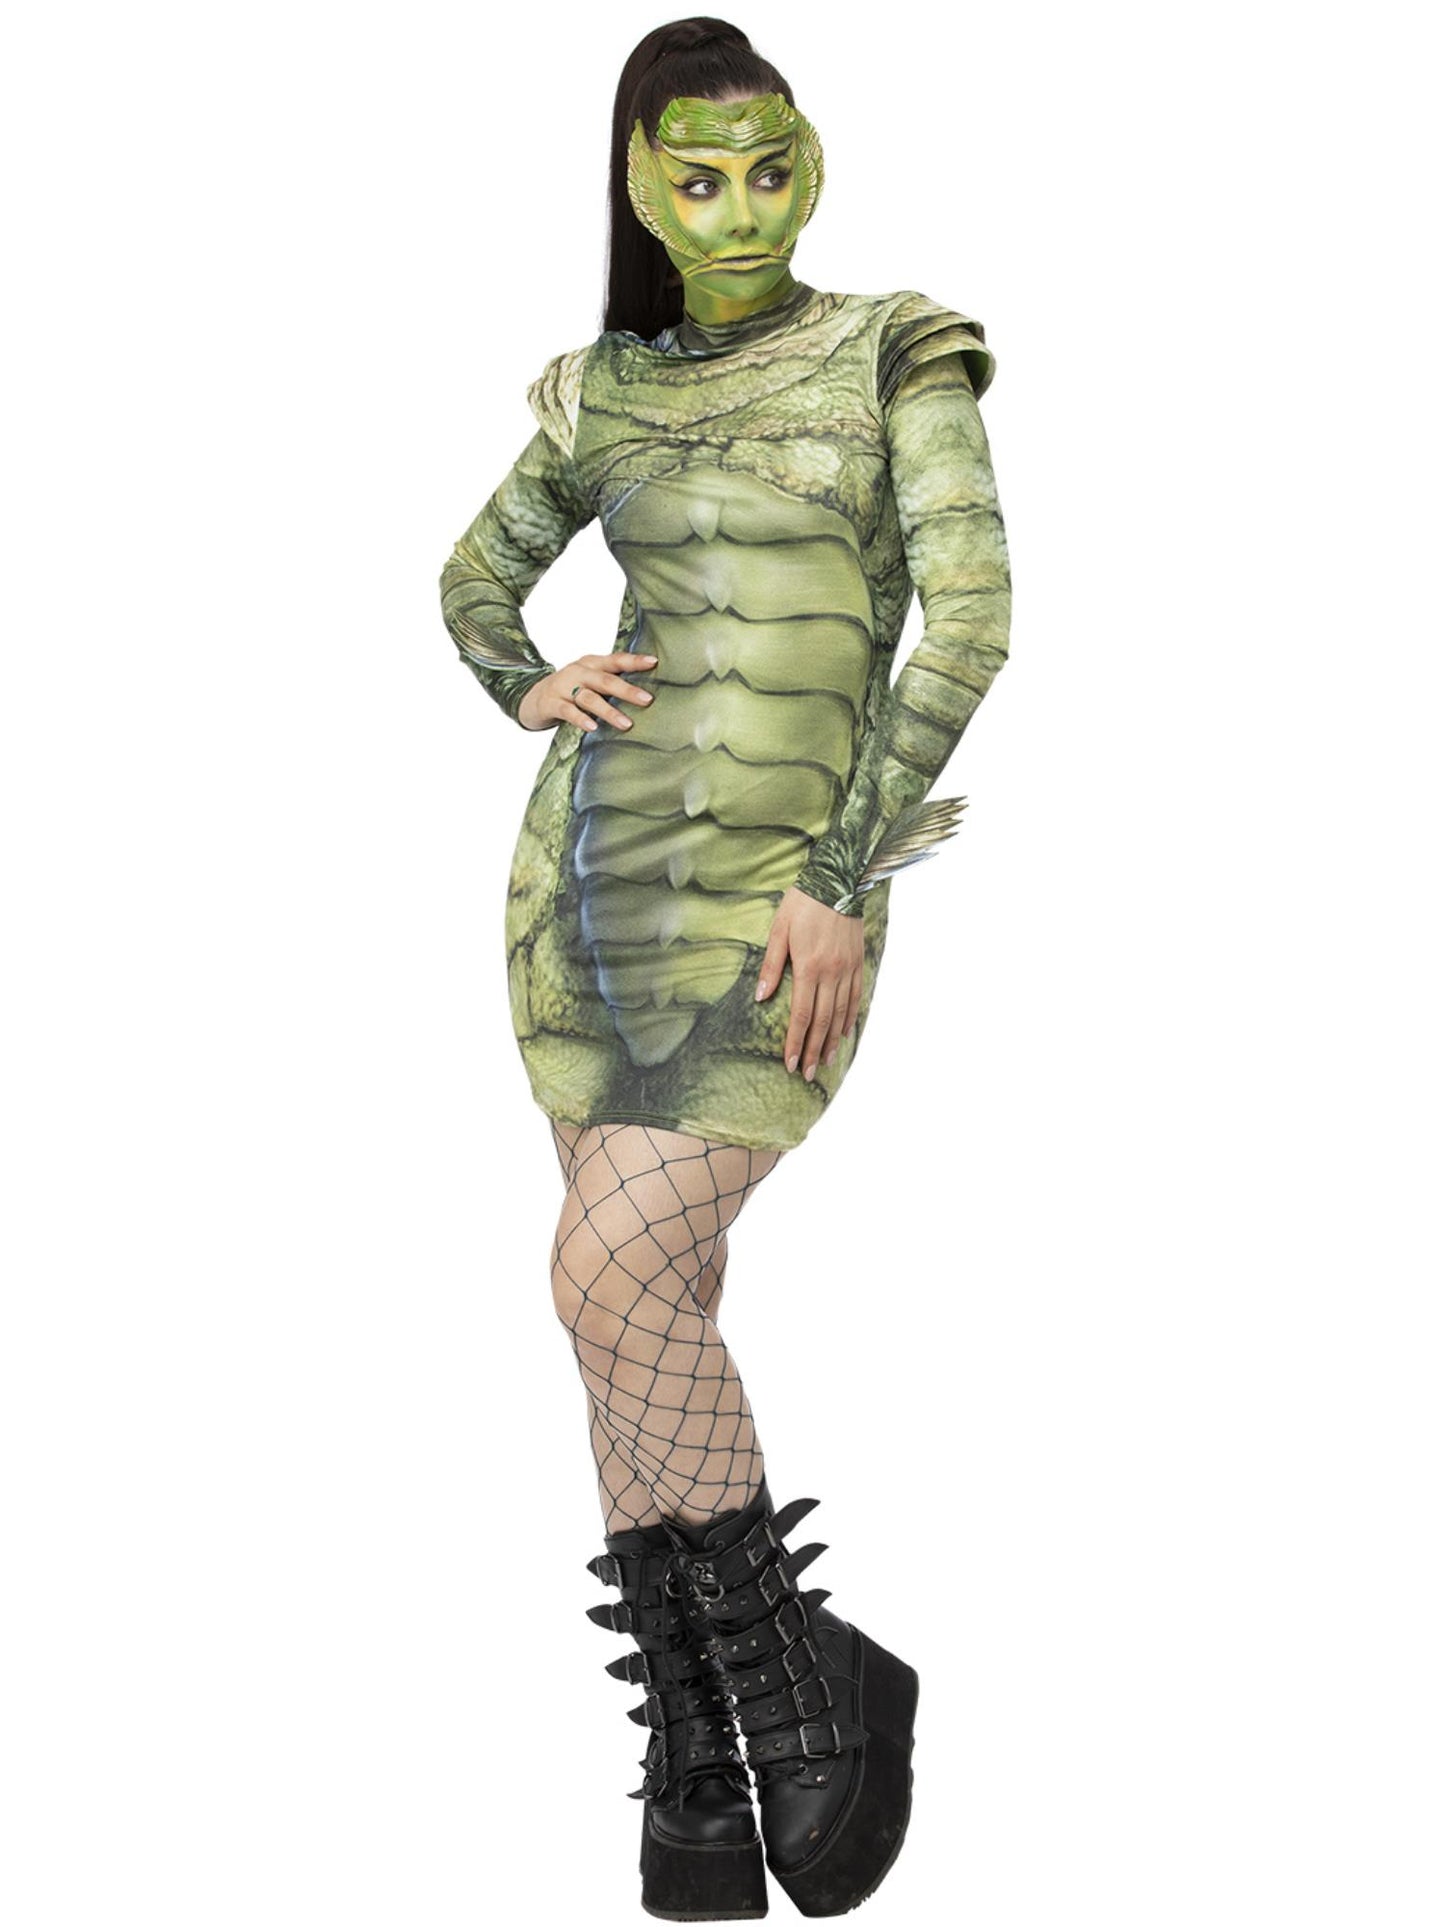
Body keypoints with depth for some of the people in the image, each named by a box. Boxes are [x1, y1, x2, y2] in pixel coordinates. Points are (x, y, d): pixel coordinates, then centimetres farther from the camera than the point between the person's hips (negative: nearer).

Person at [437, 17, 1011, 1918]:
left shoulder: (898, 358, 2)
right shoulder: (602, 391, 13)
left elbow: (971, 615, -8)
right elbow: (475, 582, 27)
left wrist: (841, 879, -16)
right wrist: (529, 689, 3)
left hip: (779, 897, -4)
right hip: (593, 874, 4)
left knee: (612, 1283, -18)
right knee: (659, 1312, 3)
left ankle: (806, 1676, 1)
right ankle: (697, 1760, 13)